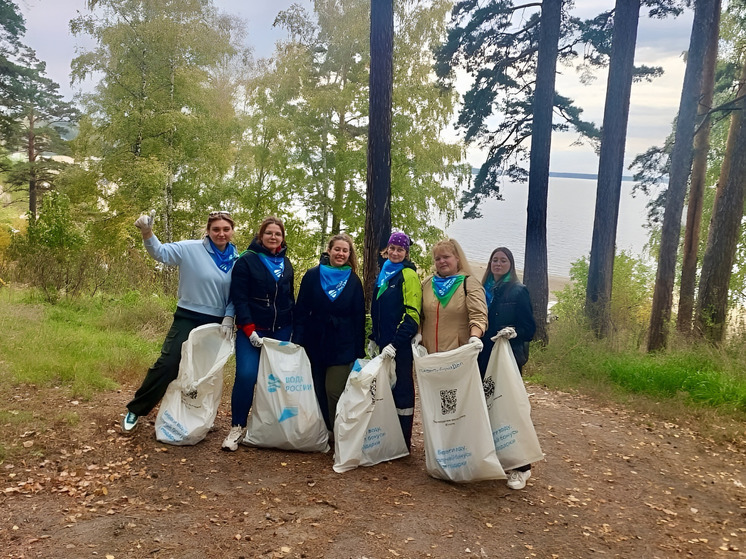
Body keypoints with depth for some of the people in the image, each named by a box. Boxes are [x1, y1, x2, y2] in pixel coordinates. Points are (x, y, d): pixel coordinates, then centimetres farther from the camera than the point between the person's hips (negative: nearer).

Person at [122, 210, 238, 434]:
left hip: (216, 323, 3)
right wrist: (147, 232, -35)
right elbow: (160, 252, -16)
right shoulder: (191, 249, -9)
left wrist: (228, 319, -8)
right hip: (187, 318, -3)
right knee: (167, 365, -7)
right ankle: (136, 410, 12)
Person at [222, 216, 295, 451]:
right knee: (246, 376, -15)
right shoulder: (246, 260, -5)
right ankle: (237, 428, -1)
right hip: (252, 330, -4)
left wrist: (293, 330, 12)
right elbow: (239, 298, -10)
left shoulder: (286, 263, 12)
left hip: (281, 331, 5)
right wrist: (249, 330, -16)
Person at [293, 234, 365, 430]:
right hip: (315, 342, 1)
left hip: (342, 346, -1)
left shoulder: (353, 281, 4)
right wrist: (297, 341, -5)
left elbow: (359, 318, 4)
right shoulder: (312, 276, 3)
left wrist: (359, 351, -1)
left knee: (334, 390, -7)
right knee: (319, 391, 6)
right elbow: (300, 311, 2)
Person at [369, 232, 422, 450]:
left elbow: (412, 315, -16)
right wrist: (374, 338, 18)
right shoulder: (383, 274, 15)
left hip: (401, 344, -7)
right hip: (384, 342, 7)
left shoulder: (408, 275, -9)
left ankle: (404, 441, 9)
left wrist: (395, 344, -21)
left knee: (401, 388, -1)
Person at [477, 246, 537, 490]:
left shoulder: (518, 291, -2)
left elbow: (529, 329, -4)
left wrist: (514, 332, -22)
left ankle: (520, 467, 4)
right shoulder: (483, 290, 11)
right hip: (484, 359, 5)